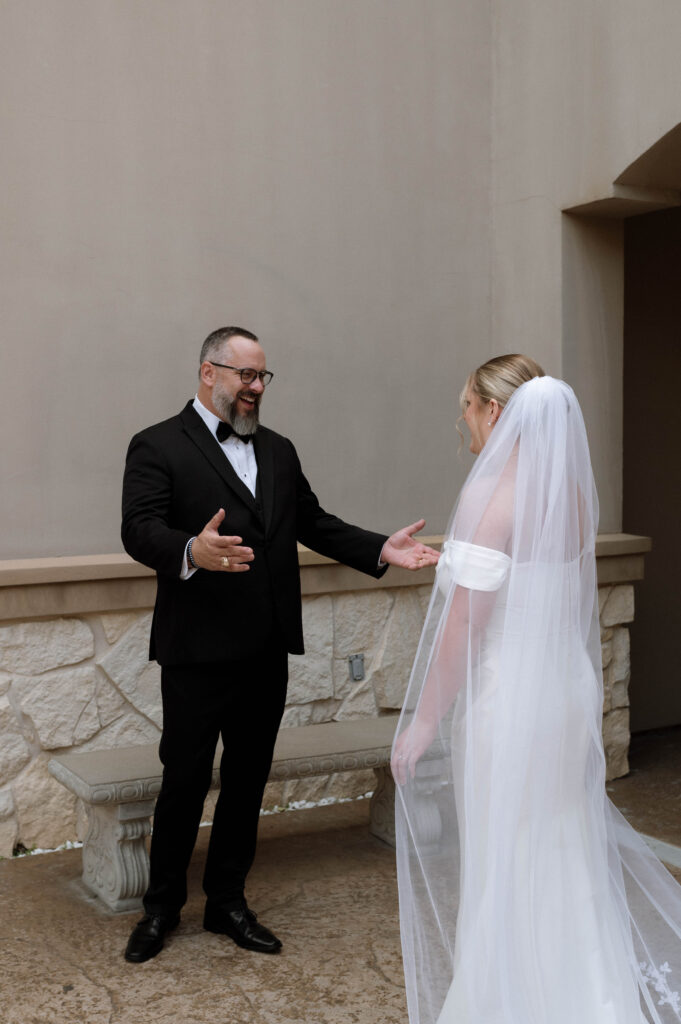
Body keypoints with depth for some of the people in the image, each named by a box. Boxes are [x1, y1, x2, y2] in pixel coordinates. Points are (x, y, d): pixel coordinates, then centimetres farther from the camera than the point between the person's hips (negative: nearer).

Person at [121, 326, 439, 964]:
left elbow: (314, 523, 15)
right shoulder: (159, 446, -5)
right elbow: (139, 530, -17)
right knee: (184, 782, 5)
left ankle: (227, 901, 31)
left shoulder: (279, 451, 15)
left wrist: (381, 550, 0)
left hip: (266, 652, 6)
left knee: (247, 780, 15)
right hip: (198, 653, -6)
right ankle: (162, 907, 26)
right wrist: (191, 551, -39)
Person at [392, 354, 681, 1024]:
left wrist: (422, 722, -12)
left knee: (502, 874, 8)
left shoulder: (488, 496, -17)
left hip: (505, 699, -8)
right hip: (570, 691, 8)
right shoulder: (573, 493, 5)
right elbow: (576, 605, 12)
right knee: (562, 860, 19)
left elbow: (463, 626, -19)